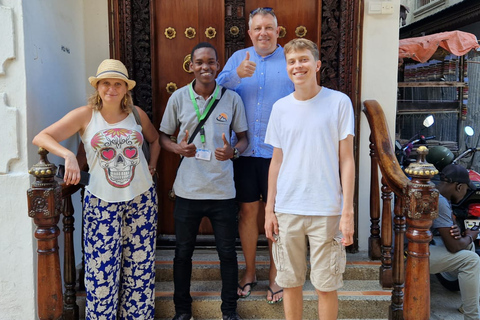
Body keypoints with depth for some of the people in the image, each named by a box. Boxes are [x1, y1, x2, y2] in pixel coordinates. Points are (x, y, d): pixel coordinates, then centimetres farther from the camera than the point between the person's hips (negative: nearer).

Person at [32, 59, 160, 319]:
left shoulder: (136, 113, 3)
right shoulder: (85, 115, -5)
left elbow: (155, 139, 22)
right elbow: (41, 137, -14)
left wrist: (152, 164, 10)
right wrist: (68, 155, -30)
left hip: (142, 199, 3)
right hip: (102, 202, -2)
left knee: (140, 265, 10)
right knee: (102, 270, 0)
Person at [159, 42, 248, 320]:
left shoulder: (232, 98, 0)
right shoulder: (179, 98, 1)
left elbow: (243, 138, 7)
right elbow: (163, 136, 9)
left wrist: (233, 151, -16)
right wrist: (178, 148, -13)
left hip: (223, 190, 0)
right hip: (188, 190, 1)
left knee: (227, 252, 10)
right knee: (183, 252, 13)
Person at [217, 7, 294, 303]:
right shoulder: (238, 58, 10)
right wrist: (237, 75, -20)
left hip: (278, 152, -2)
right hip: (244, 150, 2)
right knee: (248, 211, 11)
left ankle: (275, 274, 24)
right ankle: (250, 271, 30)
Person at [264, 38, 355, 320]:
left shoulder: (339, 102, -2)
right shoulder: (281, 108, 7)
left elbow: (346, 159, -3)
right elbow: (277, 161, 10)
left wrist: (347, 211, -8)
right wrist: (269, 210, 7)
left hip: (326, 211, -2)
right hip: (287, 210, 3)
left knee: (326, 286, 7)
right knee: (290, 283, 12)